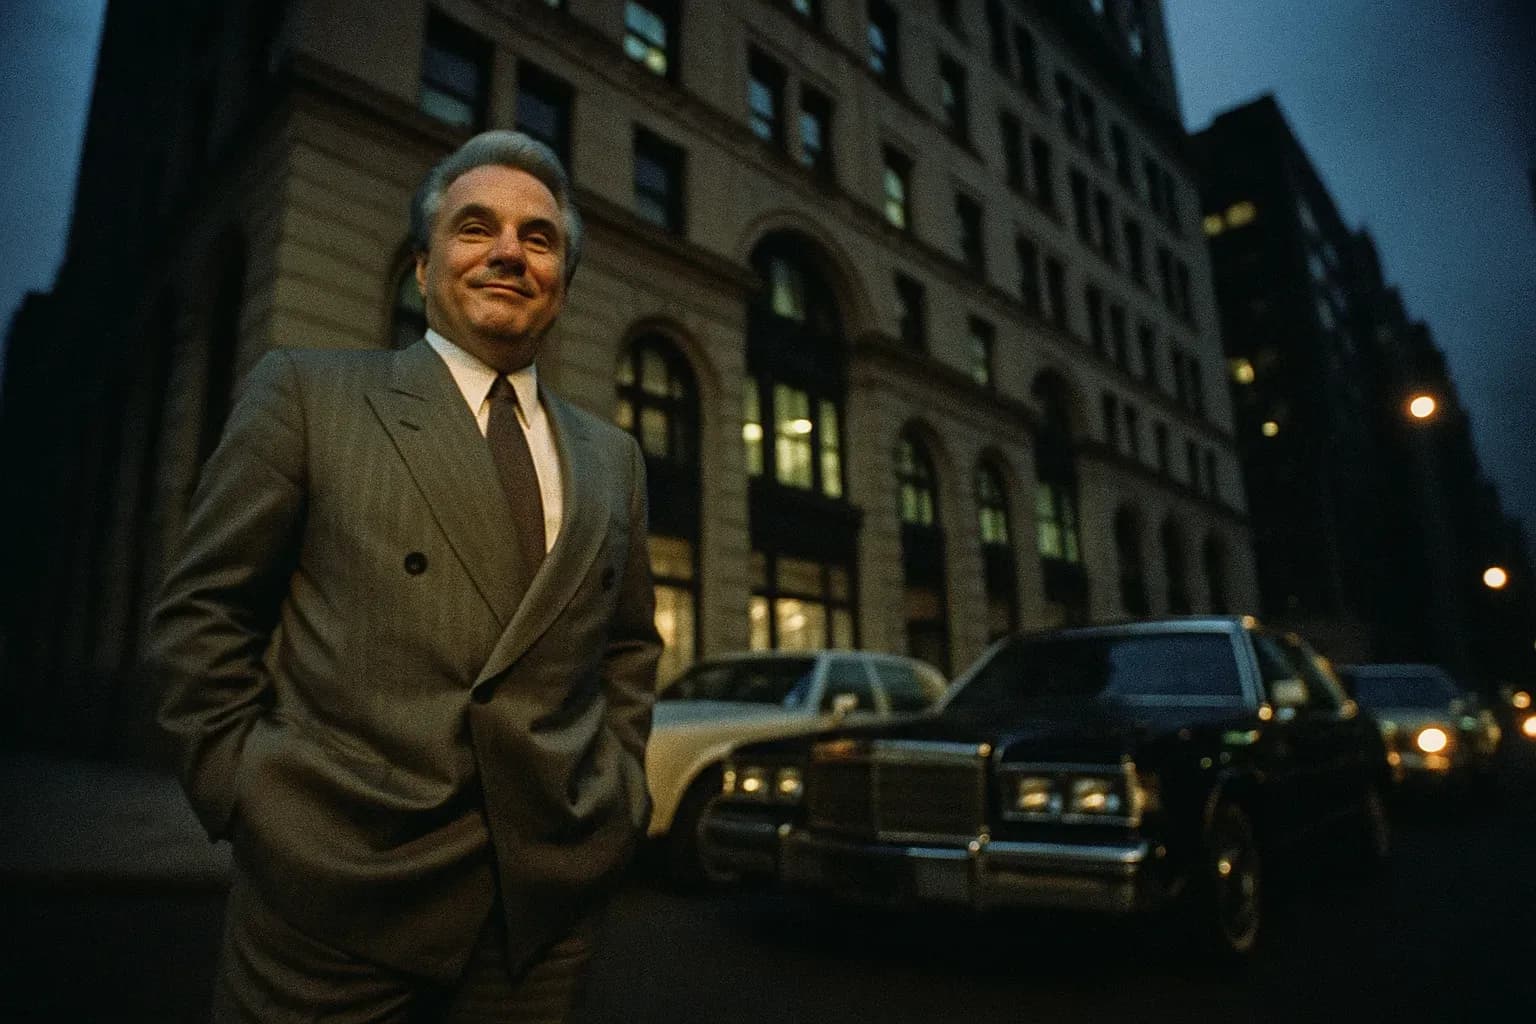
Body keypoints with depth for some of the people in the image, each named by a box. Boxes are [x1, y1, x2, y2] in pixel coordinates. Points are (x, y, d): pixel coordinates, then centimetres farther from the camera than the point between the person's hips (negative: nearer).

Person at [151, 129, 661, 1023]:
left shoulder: (613, 456, 10)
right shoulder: (306, 392, 0)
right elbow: (203, 612, 0)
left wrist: (620, 791, 6)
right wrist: (244, 796, -6)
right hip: (334, 890, -2)